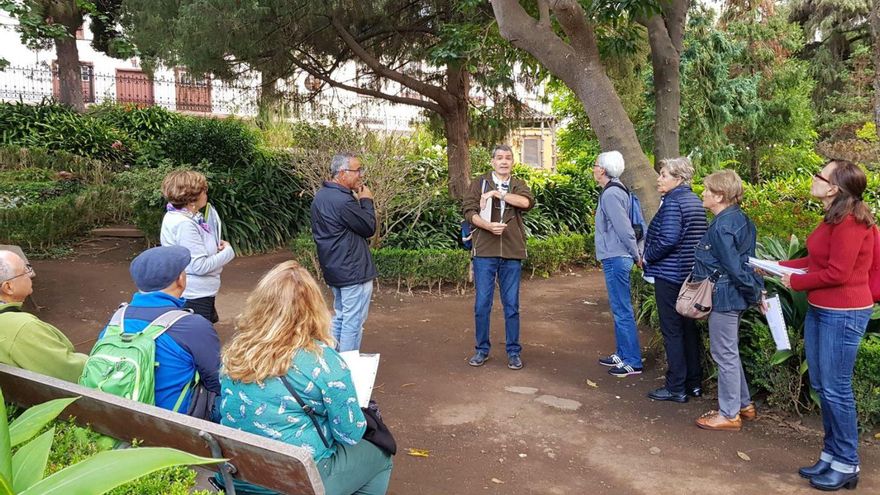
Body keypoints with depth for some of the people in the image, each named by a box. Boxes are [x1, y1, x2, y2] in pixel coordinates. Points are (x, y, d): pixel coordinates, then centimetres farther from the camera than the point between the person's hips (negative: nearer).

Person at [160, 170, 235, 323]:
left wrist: (217, 247, -4)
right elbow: (200, 266, -24)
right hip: (194, 299, -10)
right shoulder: (184, 224, -23)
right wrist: (228, 251, -11)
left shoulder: (180, 217, 8)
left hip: (198, 295, 10)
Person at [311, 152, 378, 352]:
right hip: (354, 271, -10)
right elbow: (369, 228, -13)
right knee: (353, 323, -1)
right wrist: (366, 201, -5)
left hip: (334, 269, 10)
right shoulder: (343, 201, -24)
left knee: (339, 317, 20)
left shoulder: (321, 196, 9)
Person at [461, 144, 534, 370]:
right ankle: (482, 349, 18)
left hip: (512, 253, 1)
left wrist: (496, 193, -15)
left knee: (511, 305, 7)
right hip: (484, 252, -1)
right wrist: (489, 226, -20)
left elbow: (528, 202, -12)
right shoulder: (480, 183, 6)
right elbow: (469, 211, -3)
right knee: (482, 304, 4)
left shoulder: (518, 185, 10)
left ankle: (513, 352, 18)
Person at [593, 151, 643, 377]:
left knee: (622, 311, -4)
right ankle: (622, 355, 26)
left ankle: (633, 362, 2)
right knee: (619, 310, 16)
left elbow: (624, 229, -20)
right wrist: (636, 254, 15)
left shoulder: (611, 194, -17)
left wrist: (636, 255, -11)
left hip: (615, 259, -10)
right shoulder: (617, 191, 14)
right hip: (616, 258, 10)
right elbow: (625, 227, 15)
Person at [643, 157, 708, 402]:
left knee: (672, 331, -2)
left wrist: (648, 257, -9)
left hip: (670, 274, -9)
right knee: (689, 327, 14)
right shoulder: (695, 201, 11)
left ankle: (676, 388, 5)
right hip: (691, 274, 9)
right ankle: (695, 383, 23)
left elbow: (667, 240, -25)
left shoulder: (672, 203, -16)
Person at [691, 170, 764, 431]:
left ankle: (729, 414, 13)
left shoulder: (721, 227, -21)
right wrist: (757, 289, 14)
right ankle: (744, 404, 32)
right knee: (729, 352, 20)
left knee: (725, 354, 1)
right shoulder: (739, 218, 9)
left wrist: (754, 292, -11)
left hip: (724, 296, -10)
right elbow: (747, 260, 12)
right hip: (734, 295, 10)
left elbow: (733, 267, -20)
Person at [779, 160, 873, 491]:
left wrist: (795, 283, -10)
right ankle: (831, 455, 28)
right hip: (820, 310, 10)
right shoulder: (834, 218, 11)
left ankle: (847, 465, 15)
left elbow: (837, 273, -22)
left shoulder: (849, 221, -20)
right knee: (820, 386, 15)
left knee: (836, 389, 0)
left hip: (843, 314, -10)